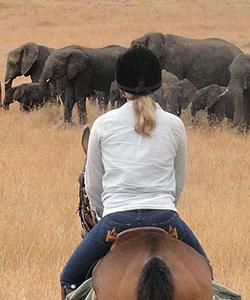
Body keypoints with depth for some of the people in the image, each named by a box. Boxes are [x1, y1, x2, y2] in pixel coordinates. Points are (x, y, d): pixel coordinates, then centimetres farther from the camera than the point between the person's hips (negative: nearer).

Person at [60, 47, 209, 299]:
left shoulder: (103, 124, 6)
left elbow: (92, 186, 13)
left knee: (70, 280, 15)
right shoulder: (174, 125, 8)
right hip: (165, 217, 1)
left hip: (116, 218, -1)